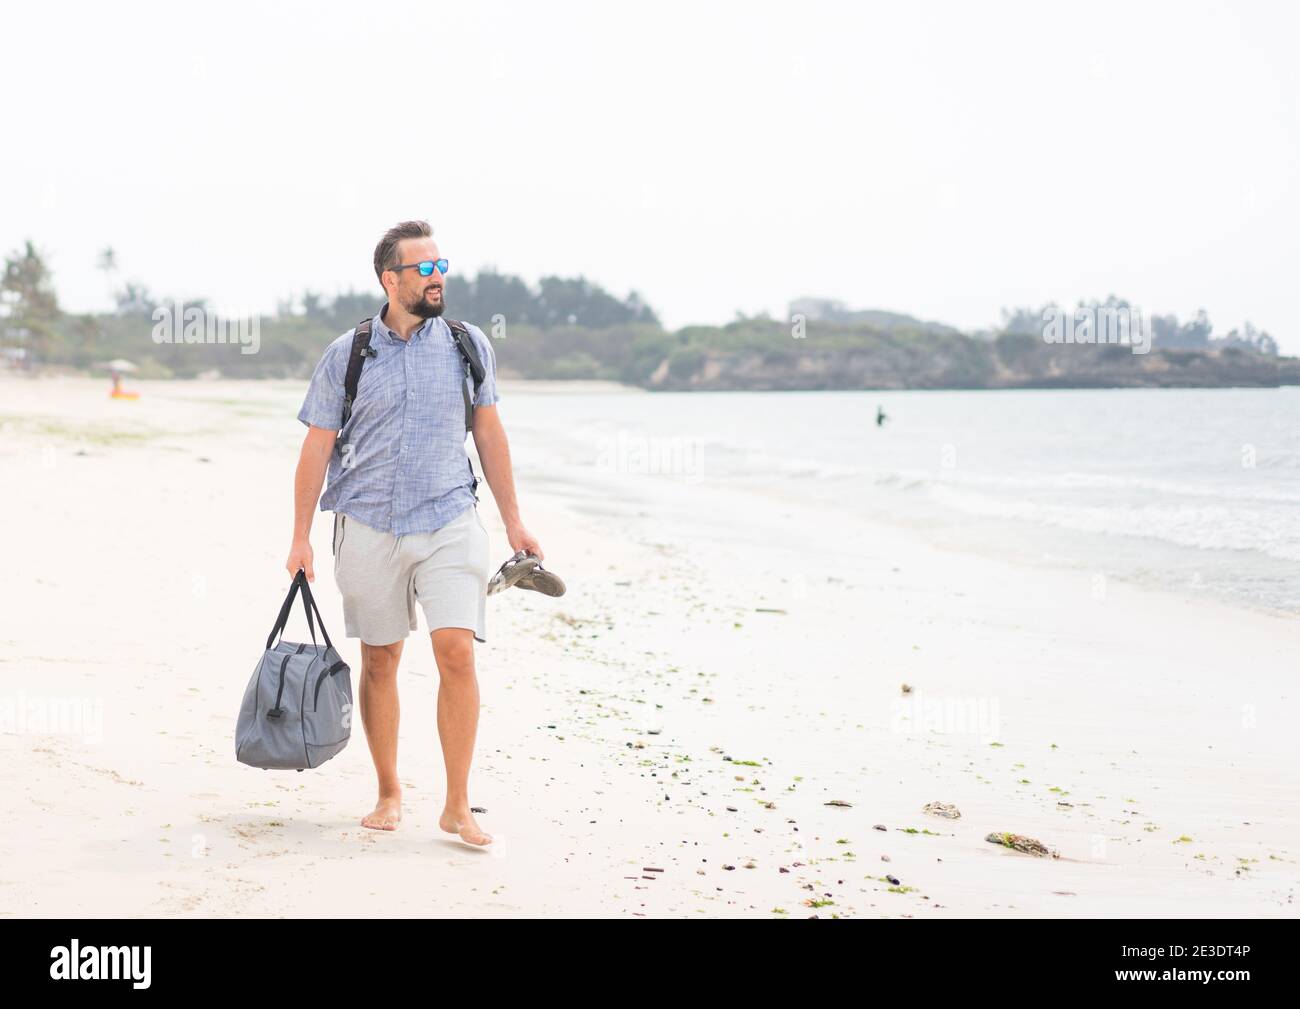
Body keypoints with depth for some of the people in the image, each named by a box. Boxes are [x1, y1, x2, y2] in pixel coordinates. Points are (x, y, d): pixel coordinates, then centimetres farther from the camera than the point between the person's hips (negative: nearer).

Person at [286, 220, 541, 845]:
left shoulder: (470, 346, 5)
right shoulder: (345, 356, 0)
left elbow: (489, 435, 12)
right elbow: (317, 448, 4)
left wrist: (513, 522, 12)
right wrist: (300, 536, 1)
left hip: (450, 522, 0)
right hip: (369, 527, 0)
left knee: (457, 653, -12)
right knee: (379, 660, 6)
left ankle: (457, 806, -3)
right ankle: (389, 794, 22)